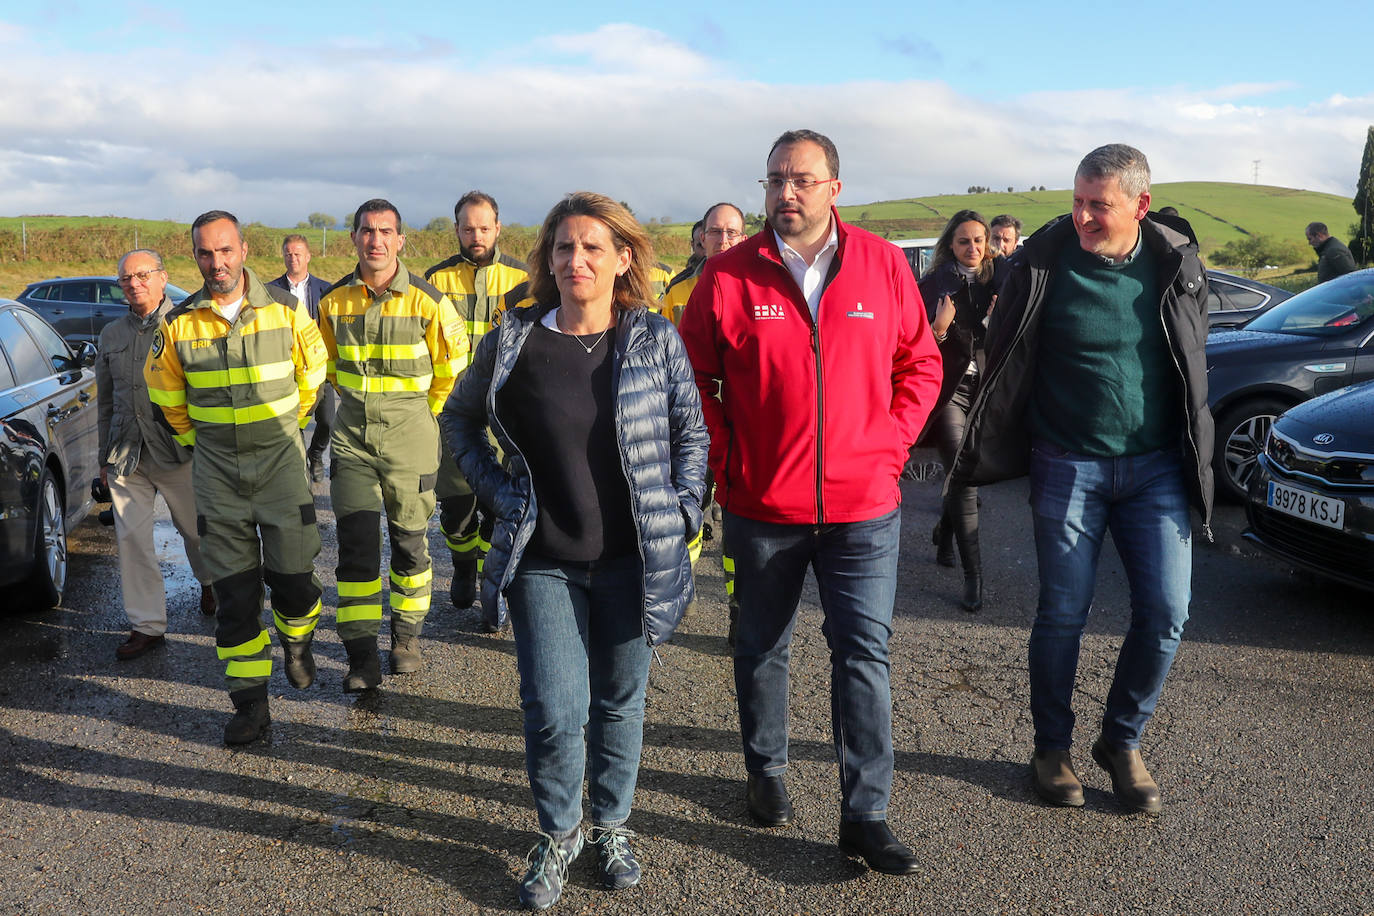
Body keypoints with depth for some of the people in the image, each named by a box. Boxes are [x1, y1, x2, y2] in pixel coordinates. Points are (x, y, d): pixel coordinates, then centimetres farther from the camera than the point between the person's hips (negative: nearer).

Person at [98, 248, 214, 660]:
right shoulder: (112, 334, 12)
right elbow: (105, 400, 18)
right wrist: (106, 455, 17)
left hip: (177, 451, -4)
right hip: (126, 454, 4)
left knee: (195, 527, 10)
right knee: (131, 538, 2)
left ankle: (209, 582, 40)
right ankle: (147, 625, 11)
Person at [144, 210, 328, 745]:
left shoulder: (284, 310, -5)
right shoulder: (178, 325, -3)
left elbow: (312, 371, 11)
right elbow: (165, 391, 15)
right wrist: (194, 436, 16)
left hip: (280, 460, -1)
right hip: (217, 472, 1)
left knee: (292, 575, 0)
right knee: (234, 590, 3)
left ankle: (296, 640, 35)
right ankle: (250, 701, 12)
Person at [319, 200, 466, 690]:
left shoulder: (426, 300, -8)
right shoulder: (334, 300, 1)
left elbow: (453, 360, 5)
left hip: (409, 433, -2)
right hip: (352, 433, 2)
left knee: (410, 540, 8)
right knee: (355, 543, -3)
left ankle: (407, 635, 27)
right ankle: (362, 657, 3)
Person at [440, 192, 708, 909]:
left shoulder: (657, 339, -2)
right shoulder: (512, 343, -2)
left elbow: (691, 432, 8)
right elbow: (459, 419, 13)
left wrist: (681, 510, 1)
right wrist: (499, 490, 3)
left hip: (631, 557, 1)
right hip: (544, 560, 0)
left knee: (619, 702, 13)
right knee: (553, 713, -1)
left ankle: (611, 826, 36)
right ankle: (557, 835, 26)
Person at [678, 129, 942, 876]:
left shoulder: (883, 264, 1)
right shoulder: (729, 274, -3)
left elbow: (921, 365, 8)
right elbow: (693, 377, 3)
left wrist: (890, 443, -1)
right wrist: (723, 459, -3)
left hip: (863, 505, 0)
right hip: (762, 506, 0)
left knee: (863, 654, 1)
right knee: (762, 648, 15)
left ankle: (865, 815, 12)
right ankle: (765, 772, 37)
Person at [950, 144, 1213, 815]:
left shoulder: (1178, 263, 0)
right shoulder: (1043, 262, -8)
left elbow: (1195, 363, 11)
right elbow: (1005, 364, -1)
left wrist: (1194, 459, 12)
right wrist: (986, 453, 0)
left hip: (1155, 465, 3)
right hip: (1067, 466, -2)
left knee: (1166, 613, 0)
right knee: (1063, 614, 4)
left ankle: (1122, 742, 22)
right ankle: (1052, 747, 24)